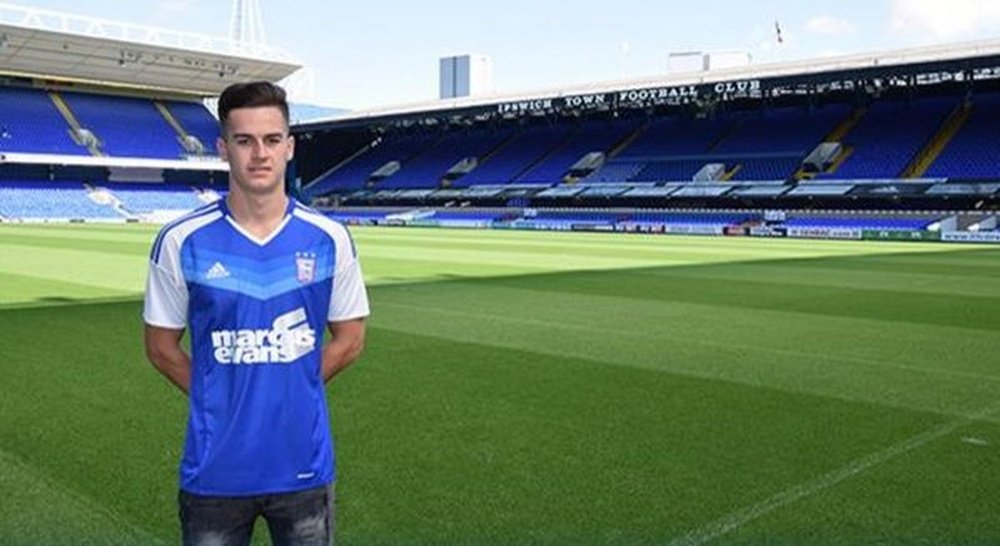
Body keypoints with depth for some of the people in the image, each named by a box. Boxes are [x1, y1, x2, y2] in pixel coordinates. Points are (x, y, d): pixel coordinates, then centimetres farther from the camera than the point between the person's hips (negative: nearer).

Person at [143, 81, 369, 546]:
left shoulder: (329, 239, -2)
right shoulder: (181, 241, -5)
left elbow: (349, 340, 7)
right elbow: (161, 346, 4)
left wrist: (291, 388, 3)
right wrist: (220, 399, 2)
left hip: (305, 466, 1)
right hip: (216, 469, -1)